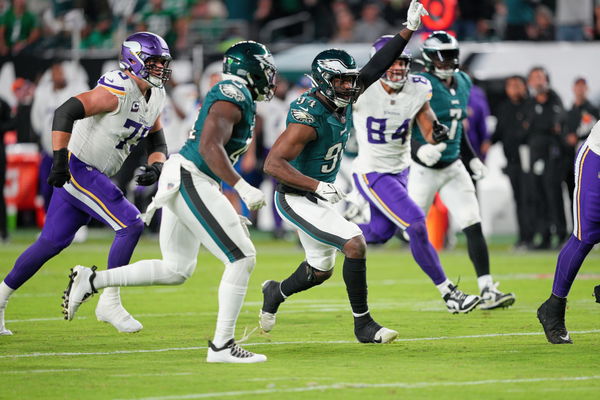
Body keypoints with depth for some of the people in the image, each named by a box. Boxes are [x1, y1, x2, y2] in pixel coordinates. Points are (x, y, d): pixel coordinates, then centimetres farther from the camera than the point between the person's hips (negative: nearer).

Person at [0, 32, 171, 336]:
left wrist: (156, 167, -7)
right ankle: (109, 303, -7)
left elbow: (157, 143, 16)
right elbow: (66, 112, -27)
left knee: (53, 242, 12)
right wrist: (60, 159, -32)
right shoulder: (118, 91, -20)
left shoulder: (154, 97, 9)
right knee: (130, 225, -15)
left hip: (95, 174, 9)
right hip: (78, 169, -9)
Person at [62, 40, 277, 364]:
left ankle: (91, 281, 13)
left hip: (179, 178, 10)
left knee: (176, 270, 15)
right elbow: (209, 147, -24)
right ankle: (222, 345, -8)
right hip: (190, 181, -10)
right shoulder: (233, 97, -12)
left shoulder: (230, 95, 20)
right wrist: (243, 188, -26)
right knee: (242, 258, -9)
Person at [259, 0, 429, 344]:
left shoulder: (343, 99, -2)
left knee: (321, 270, 21)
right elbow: (273, 163, -30)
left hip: (319, 196, 10)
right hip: (297, 199, -10)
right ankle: (364, 325, -10)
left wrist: (409, 30, -5)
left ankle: (276, 292, 49)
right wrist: (319, 186, -35)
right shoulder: (309, 117, -26)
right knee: (355, 244, -20)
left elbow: (376, 68, 2)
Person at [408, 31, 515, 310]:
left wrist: (471, 158, 18)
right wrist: (419, 148, -35)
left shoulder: (463, 83, 8)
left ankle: (487, 291, -9)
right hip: (424, 169, -6)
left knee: (474, 227, -6)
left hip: (453, 167, 6)